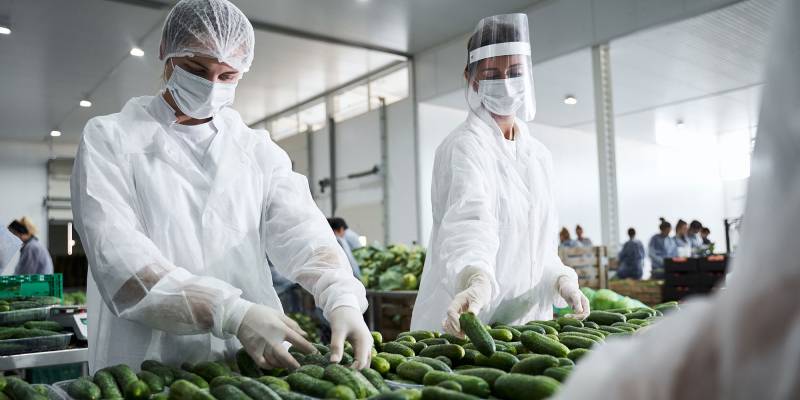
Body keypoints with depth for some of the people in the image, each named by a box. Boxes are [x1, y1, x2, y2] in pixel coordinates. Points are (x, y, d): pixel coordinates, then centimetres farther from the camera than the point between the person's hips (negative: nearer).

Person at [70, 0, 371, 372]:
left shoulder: (258, 148, 9)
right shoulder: (109, 139, 0)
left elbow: (299, 229, -5)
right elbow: (116, 254, -13)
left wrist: (342, 298, -24)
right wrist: (233, 313, -25)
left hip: (253, 360, 2)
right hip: (147, 368, -1)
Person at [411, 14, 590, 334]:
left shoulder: (539, 155, 8)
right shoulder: (463, 147, -13)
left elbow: (540, 245, 13)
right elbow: (469, 222, -32)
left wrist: (561, 280, -4)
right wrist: (478, 280, -50)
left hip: (527, 321, 7)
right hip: (464, 327, -6)